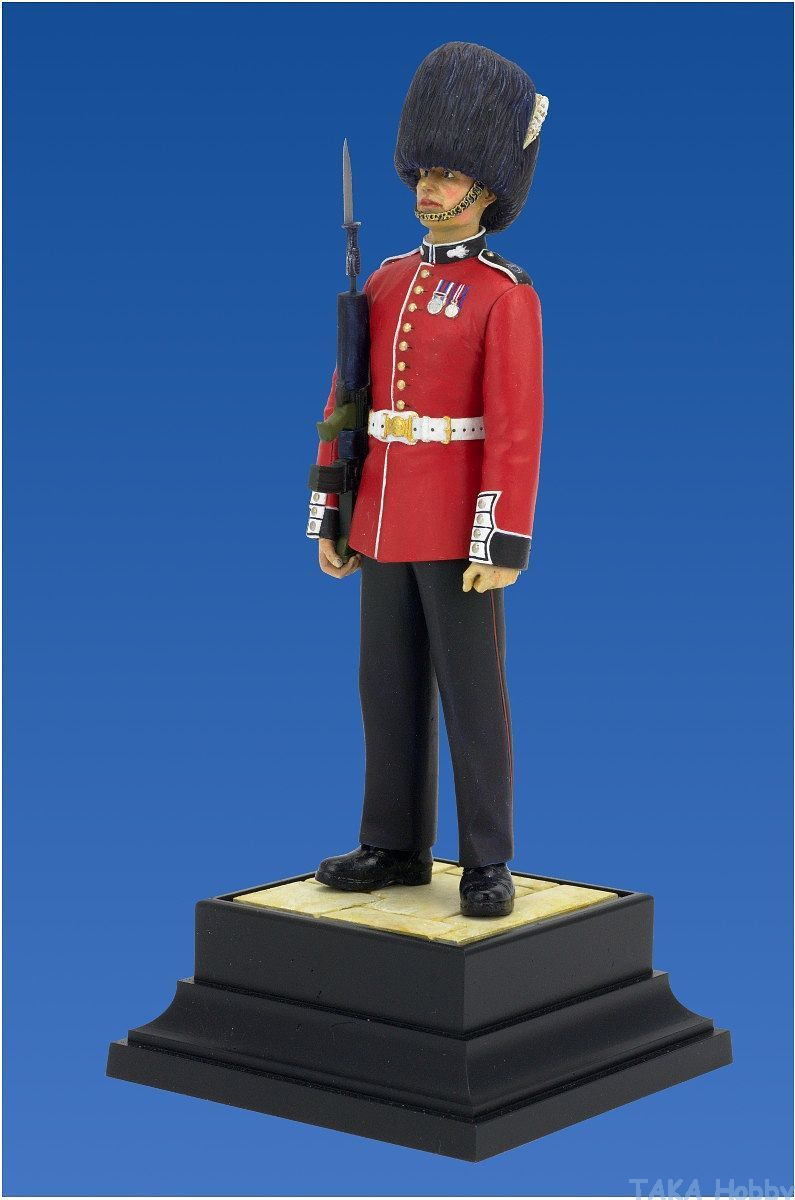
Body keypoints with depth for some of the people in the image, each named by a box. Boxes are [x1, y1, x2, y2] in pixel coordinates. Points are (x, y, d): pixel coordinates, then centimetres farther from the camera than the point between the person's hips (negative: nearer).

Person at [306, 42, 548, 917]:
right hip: (388, 515, 7)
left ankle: (487, 861, 6)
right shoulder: (388, 281, 11)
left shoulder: (507, 295, -10)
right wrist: (330, 517, 9)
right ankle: (397, 846, 20)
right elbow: (348, 405, 13)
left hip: (461, 521, -6)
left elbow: (517, 426, -16)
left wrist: (503, 544, -21)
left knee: (471, 690, -2)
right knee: (389, 684, 10)